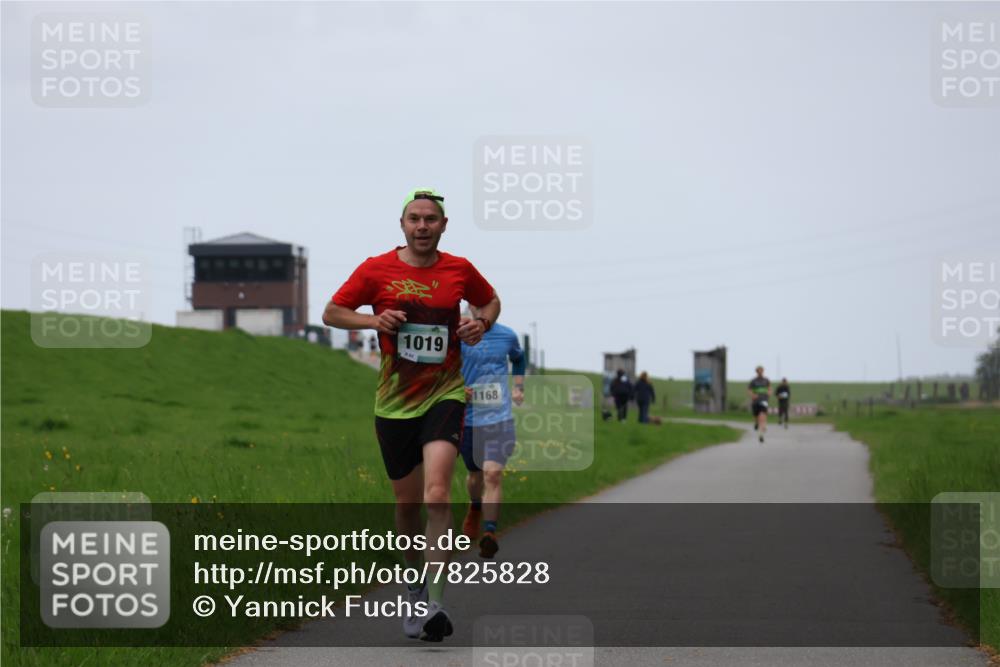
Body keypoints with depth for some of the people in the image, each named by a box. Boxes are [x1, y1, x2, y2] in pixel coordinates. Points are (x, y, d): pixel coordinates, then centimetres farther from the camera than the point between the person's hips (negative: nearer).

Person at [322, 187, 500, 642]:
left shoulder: (459, 270, 2)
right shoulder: (376, 270, -1)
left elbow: (491, 300, 21)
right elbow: (331, 313, 5)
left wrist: (482, 323, -1)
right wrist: (372, 320, -13)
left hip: (445, 395, -1)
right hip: (394, 402, 1)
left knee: (437, 493, -21)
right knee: (407, 502, 11)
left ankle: (434, 602, -24)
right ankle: (415, 586, 35)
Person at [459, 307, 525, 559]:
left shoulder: (507, 336, 4)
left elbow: (518, 358, 27)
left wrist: (518, 388, 17)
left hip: (499, 417, -1)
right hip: (467, 416, 1)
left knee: (493, 473, -18)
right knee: (475, 474, 17)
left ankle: (490, 533, -20)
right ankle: (475, 507, 50)